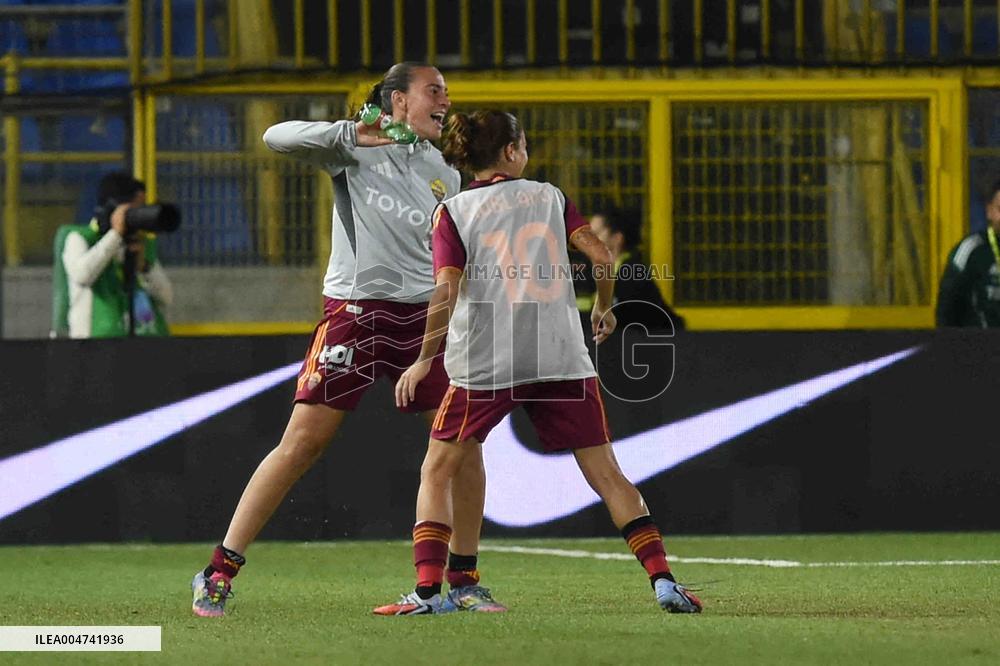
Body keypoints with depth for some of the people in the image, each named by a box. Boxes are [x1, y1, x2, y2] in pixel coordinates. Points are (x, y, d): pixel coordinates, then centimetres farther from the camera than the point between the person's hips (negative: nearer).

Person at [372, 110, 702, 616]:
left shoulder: (453, 212, 2)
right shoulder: (549, 196, 9)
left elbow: (447, 290, -9)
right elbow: (600, 255, 2)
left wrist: (425, 360, -4)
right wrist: (604, 309, 20)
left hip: (486, 364, -2)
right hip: (563, 358, 2)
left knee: (436, 472, 9)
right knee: (606, 474, 7)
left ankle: (427, 589, -5)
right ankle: (662, 579, -2)